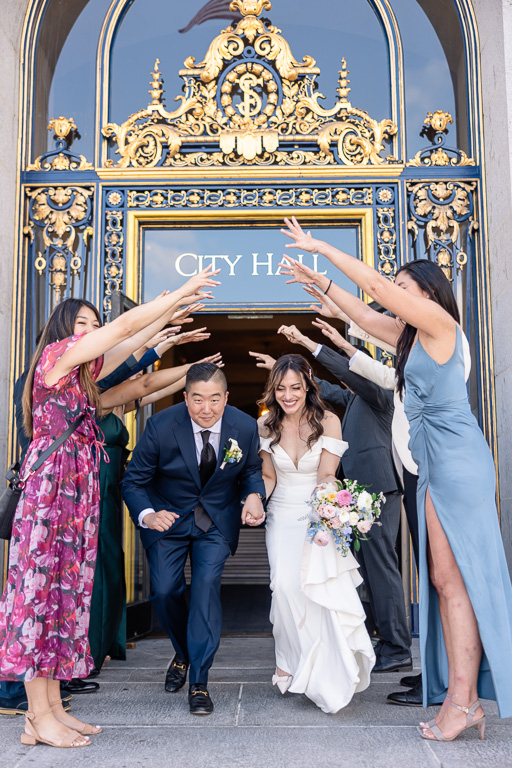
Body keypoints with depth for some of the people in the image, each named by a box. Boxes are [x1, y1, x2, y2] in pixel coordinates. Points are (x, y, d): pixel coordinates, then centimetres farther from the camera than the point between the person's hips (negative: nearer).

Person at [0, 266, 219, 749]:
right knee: (41, 586, -6)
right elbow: (124, 326, -7)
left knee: (65, 589, 7)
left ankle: (52, 707, 13)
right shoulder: (56, 354, -3)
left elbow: (130, 343, 21)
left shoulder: (83, 372, 20)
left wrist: (174, 307, 18)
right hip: (49, 487, -9)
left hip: (77, 493, 9)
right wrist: (179, 293, -3)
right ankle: (40, 718, -1)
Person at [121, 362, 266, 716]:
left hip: (218, 519, 0)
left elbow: (252, 470, 1)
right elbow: (133, 482, -15)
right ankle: (183, 654, 31)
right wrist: (146, 515, -36)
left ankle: (199, 682, -3)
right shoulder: (161, 427, -23)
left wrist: (254, 495, -22)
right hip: (168, 516, 0)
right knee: (165, 590, -1)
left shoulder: (245, 427, -17)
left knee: (207, 584, -15)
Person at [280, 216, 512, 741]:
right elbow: (364, 315, 27)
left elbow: (376, 285, -8)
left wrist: (319, 246, -1)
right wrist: (319, 283, 29)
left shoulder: (440, 322, -5)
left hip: (455, 459, -9)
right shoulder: (414, 337, 19)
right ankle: (463, 698, 10)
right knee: (444, 579, 6)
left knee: (453, 576, -9)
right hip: (436, 464, 9)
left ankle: (461, 699, -3)